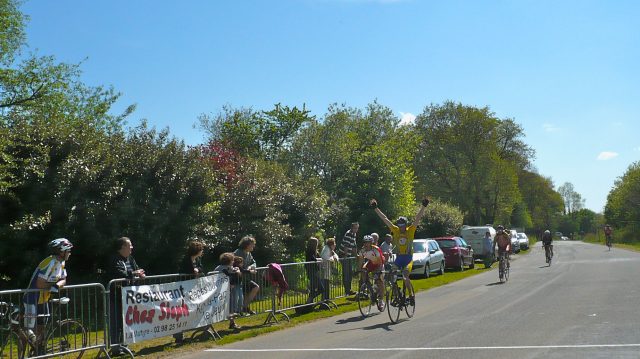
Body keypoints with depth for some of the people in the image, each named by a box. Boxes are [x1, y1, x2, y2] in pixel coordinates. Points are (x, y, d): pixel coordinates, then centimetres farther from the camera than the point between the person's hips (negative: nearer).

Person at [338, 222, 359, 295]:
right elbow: (346, 246, -25)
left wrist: (356, 255, 20)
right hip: (343, 255, -9)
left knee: (350, 273, 11)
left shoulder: (354, 234, 10)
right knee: (346, 273, -9)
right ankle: (347, 291, -8)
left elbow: (354, 246, 19)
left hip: (348, 255, 9)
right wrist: (345, 255, -28)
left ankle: (349, 289, 19)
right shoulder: (348, 234, -19)